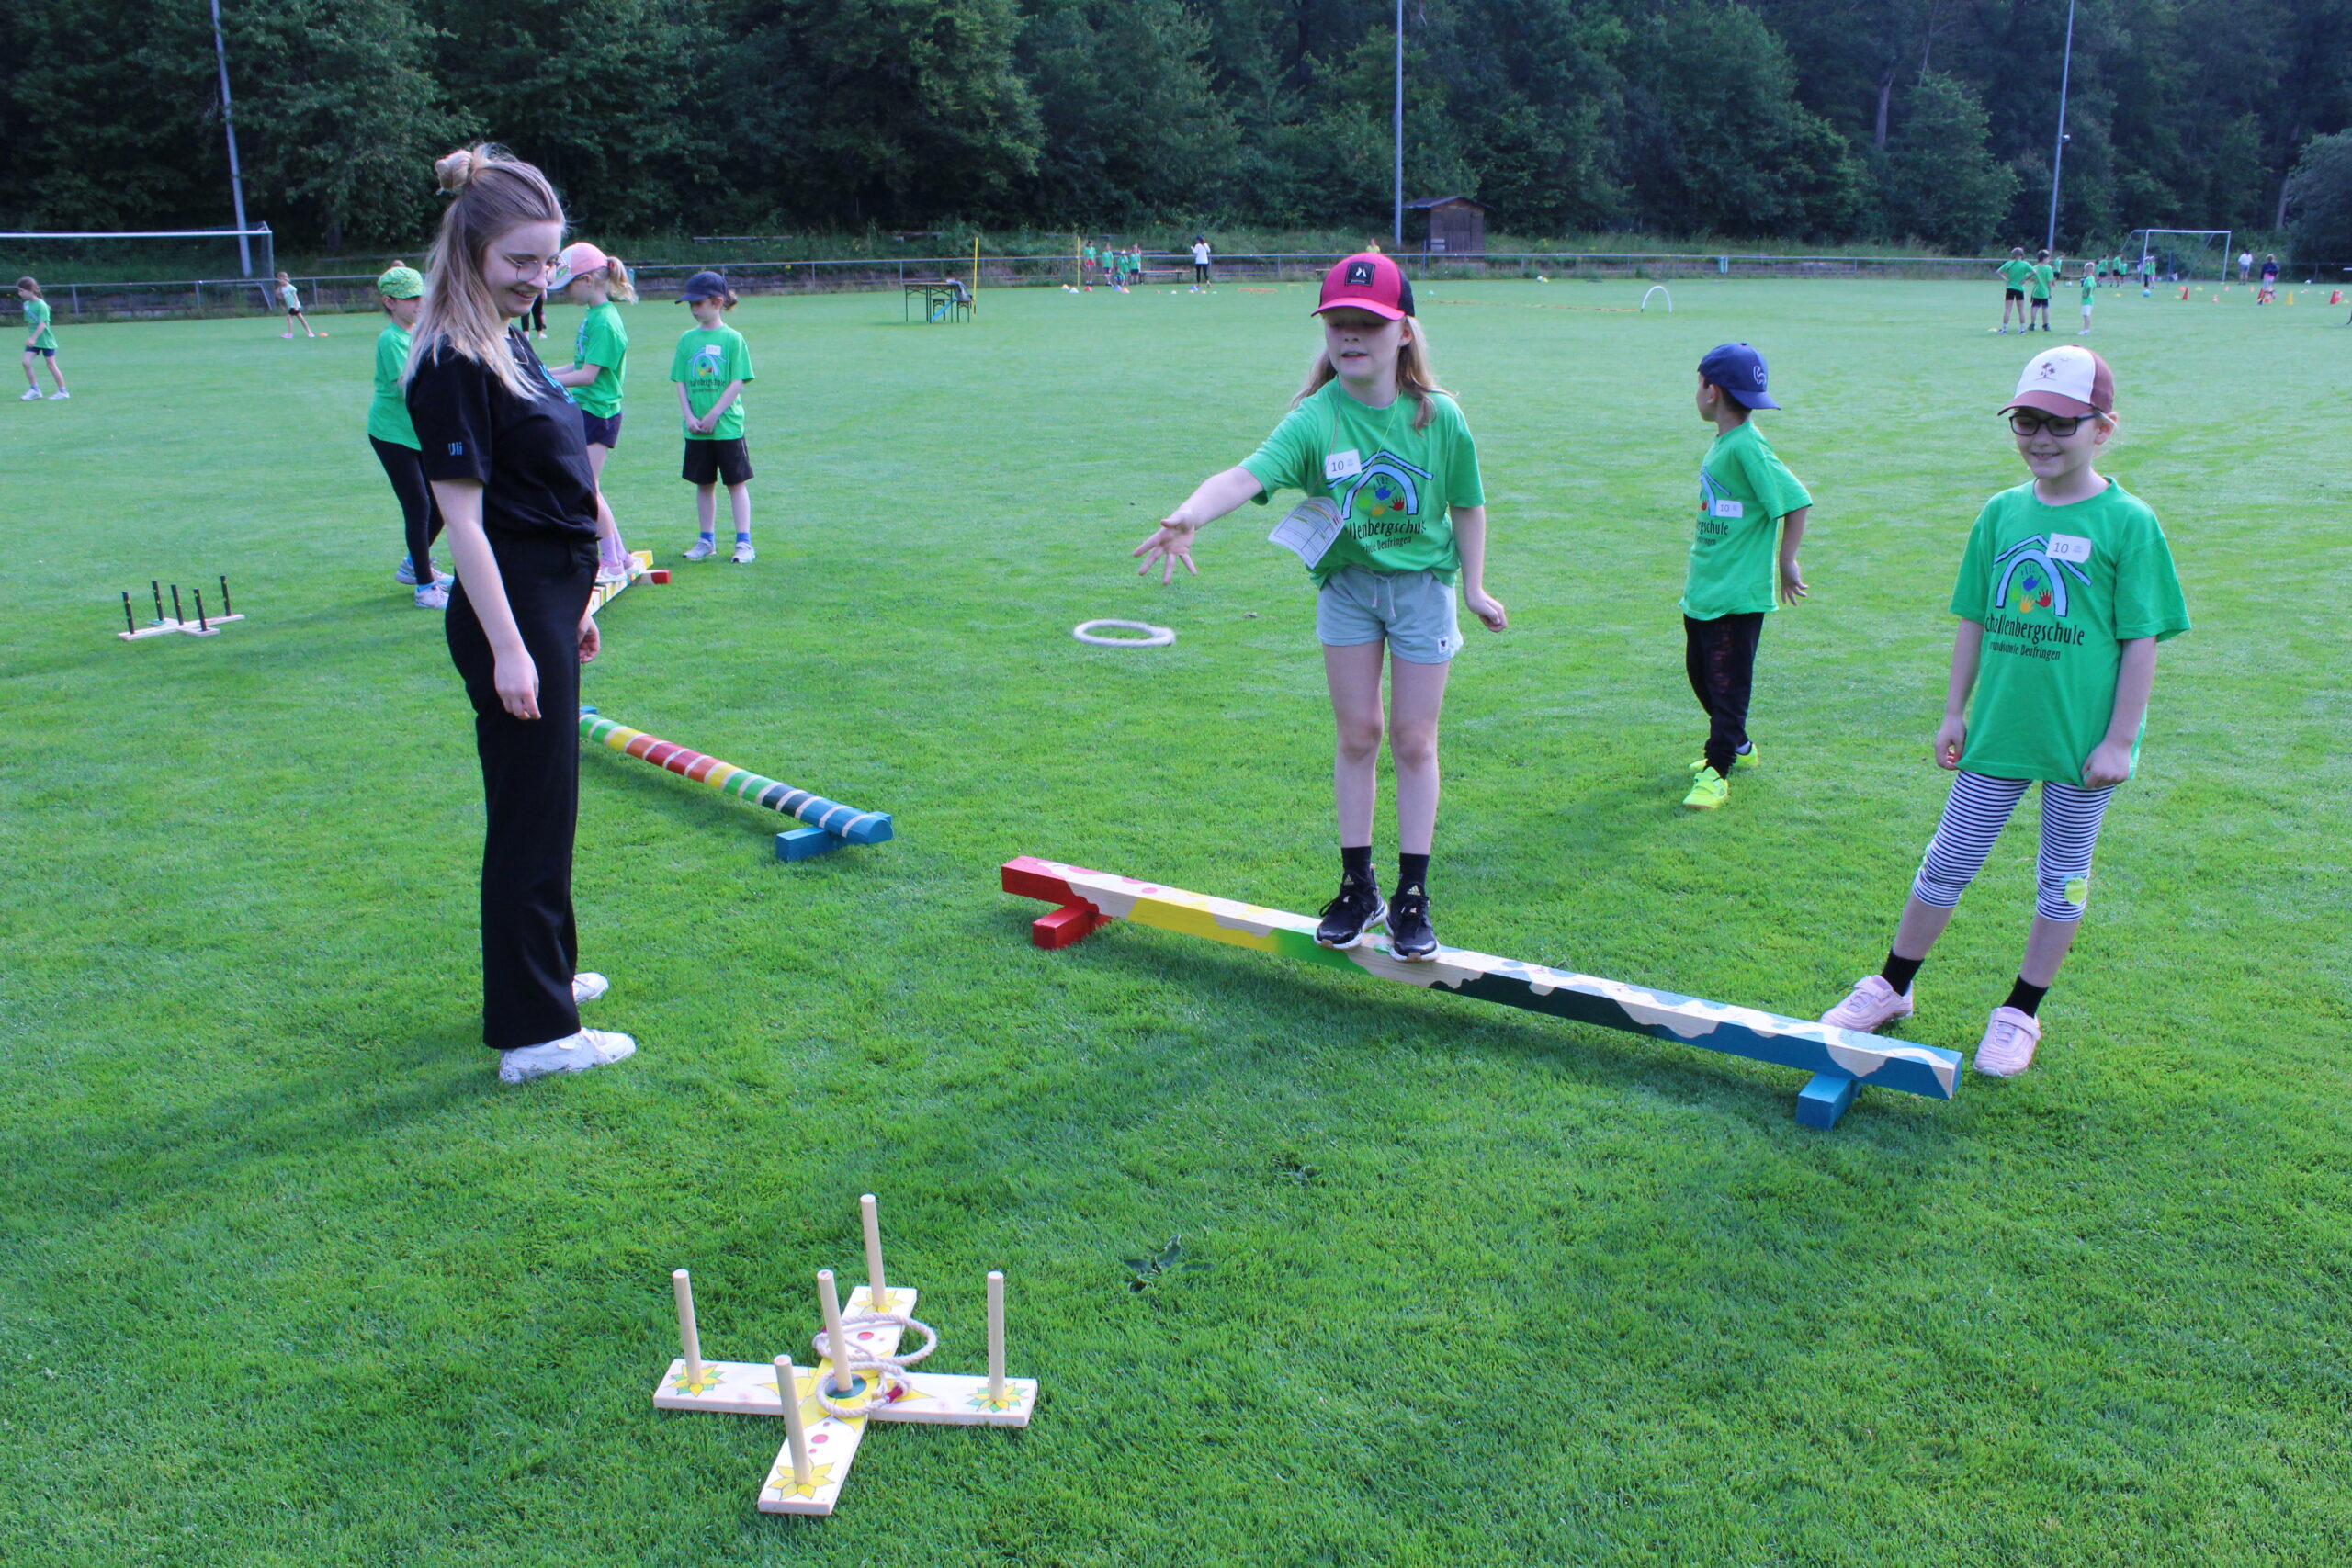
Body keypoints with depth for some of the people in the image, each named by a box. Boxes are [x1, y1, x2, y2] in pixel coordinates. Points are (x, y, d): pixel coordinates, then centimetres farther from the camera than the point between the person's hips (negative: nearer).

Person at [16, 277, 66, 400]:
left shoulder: (41, 305, -16)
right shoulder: (26, 304, 6)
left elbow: (42, 324, -24)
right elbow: (28, 323, 16)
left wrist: (33, 338, -31)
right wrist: (29, 337, 15)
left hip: (45, 340, -6)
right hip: (33, 341, 6)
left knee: (51, 365, 1)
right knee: (26, 362, -6)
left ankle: (63, 391, 11)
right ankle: (34, 390, 0)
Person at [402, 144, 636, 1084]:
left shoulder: (507, 343, 12)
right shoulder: (451, 364, -17)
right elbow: (462, 515, -20)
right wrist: (508, 647, -23)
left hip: (546, 602, 10)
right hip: (510, 613, -10)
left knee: (542, 809, 20)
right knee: (531, 816, -3)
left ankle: (542, 971, 36)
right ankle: (534, 1033, 7)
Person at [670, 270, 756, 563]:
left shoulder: (732, 338, -5)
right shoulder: (687, 339, 6)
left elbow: (737, 383, -9)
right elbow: (681, 383, 7)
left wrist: (713, 415, -14)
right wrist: (689, 416, -7)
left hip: (727, 426, -4)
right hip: (696, 429, 4)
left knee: (736, 483, 2)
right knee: (703, 484, 11)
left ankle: (744, 542, 6)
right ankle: (707, 541, 21)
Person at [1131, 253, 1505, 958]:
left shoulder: (1440, 418, -15)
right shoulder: (1315, 419, -19)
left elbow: (1467, 505, -1)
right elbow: (1248, 474, -35)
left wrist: (1474, 587, 4)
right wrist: (1188, 516, -54)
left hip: (1422, 583, 0)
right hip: (1347, 582, 0)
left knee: (1414, 740, 4)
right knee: (1356, 734, 7)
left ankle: (1413, 894, 15)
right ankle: (1357, 885, 21)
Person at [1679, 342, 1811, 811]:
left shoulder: (1748, 446, -19)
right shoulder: (1722, 442, 9)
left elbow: (1797, 501, -22)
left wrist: (1786, 563, -15)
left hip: (1738, 594, -10)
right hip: (1703, 589, 10)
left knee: (1727, 683, -1)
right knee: (1700, 673, 20)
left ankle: (1717, 770, 6)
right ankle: (1738, 746, 38)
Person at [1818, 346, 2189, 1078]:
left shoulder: (2128, 523, -9)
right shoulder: (2001, 513, 3)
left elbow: (2141, 641, -8)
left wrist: (2119, 739, -10)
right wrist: (1954, 712, 8)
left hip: (2082, 738, -3)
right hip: (1997, 729, 3)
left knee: (2062, 878, 12)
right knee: (1946, 862, 10)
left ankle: (2021, 1012, 26)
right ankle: (1892, 986, 25)